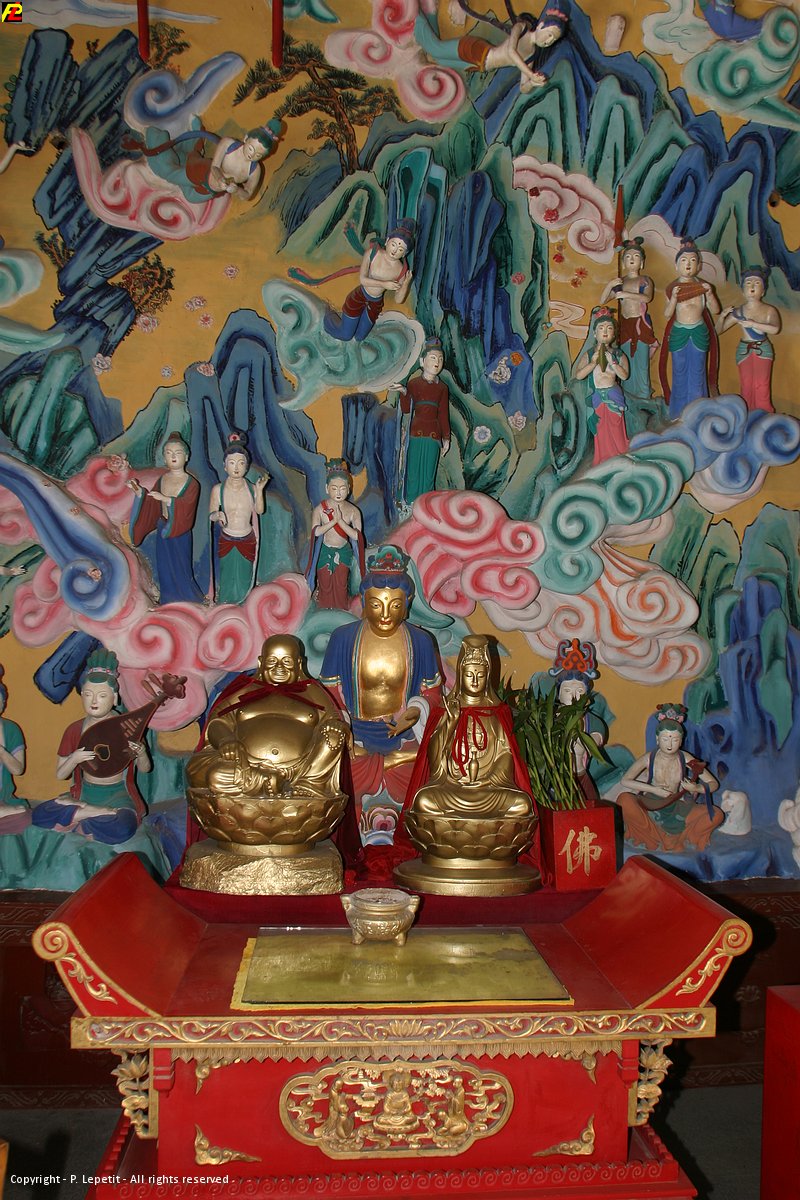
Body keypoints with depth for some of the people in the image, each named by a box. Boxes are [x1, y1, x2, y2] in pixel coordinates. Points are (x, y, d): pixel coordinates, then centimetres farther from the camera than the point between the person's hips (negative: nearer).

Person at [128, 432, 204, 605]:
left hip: (180, 533, -5)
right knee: (164, 570, 12)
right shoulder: (161, 479, 6)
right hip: (163, 531, 5)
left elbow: (186, 504, -26)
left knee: (180, 570, 2)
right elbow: (152, 504, 11)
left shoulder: (191, 483, -10)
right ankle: (169, 606, 25)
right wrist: (140, 493, -4)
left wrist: (166, 499, -37)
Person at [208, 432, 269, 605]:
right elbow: (211, 514, -5)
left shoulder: (252, 488, -7)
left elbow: (259, 511, -9)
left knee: (244, 580, 13)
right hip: (226, 541, -1)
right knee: (226, 578, 10)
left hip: (247, 541, 1)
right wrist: (217, 515, -29)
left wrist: (260, 490, -19)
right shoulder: (218, 489, -11)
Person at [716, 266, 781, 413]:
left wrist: (753, 324, -28)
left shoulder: (769, 310, -7)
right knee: (746, 385, 2)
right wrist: (721, 316, -16)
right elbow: (719, 330, 5)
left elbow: (775, 329, -24)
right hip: (743, 350, 2)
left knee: (761, 385, -4)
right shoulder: (737, 312, -2)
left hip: (763, 350, -1)